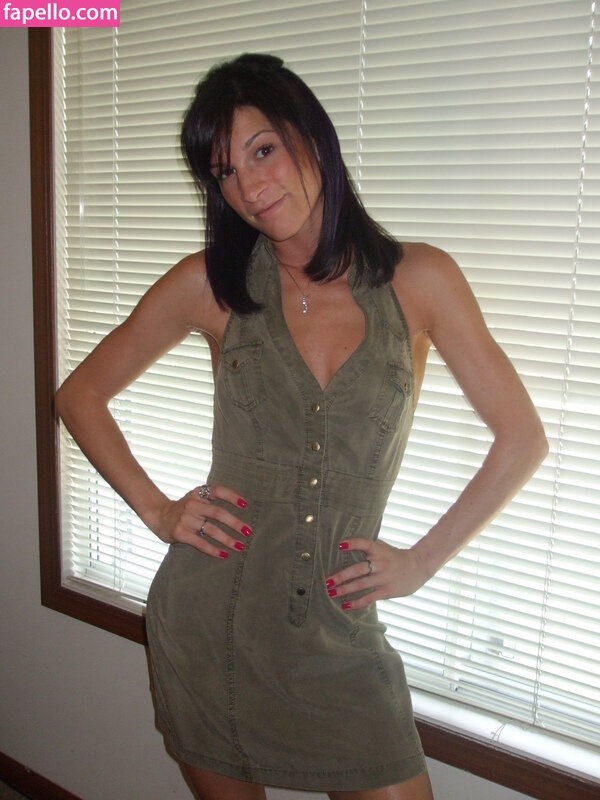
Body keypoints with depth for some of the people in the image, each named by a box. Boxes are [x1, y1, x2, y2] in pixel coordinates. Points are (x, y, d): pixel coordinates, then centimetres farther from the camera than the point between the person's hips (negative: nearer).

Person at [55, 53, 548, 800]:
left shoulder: (417, 279, -5)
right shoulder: (211, 284, -3)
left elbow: (522, 439, 0)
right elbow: (80, 393, 7)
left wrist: (422, 560, -2)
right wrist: (156, 509, -3)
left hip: (338, 635, 0)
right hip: (207, 619, 1)